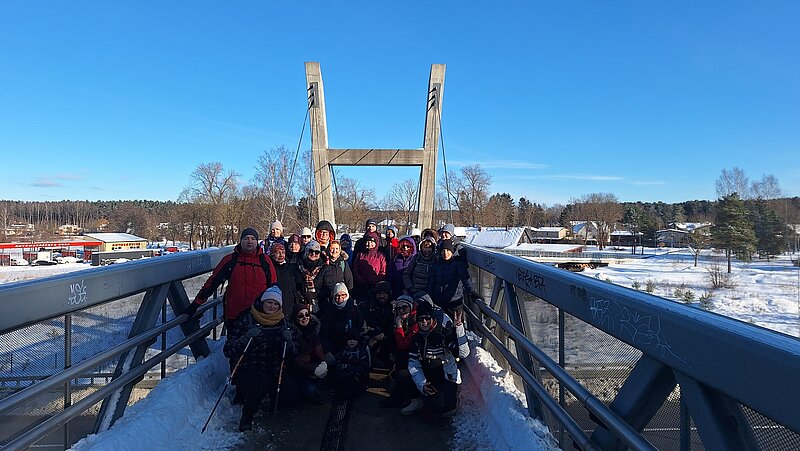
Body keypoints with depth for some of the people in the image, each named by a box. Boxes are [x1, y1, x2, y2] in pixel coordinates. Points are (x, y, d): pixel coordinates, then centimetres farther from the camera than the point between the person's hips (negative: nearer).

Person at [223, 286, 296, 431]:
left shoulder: (282, 323, 8)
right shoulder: (246, 320, -3)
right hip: (247, 370, -4)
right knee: (263, 381, -35)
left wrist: (288, 340, -16)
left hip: (273, 371, 4)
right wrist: (246, 337, -23)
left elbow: (291, 353, 5)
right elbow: (228, 351, -9)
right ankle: (247, 415, -5)